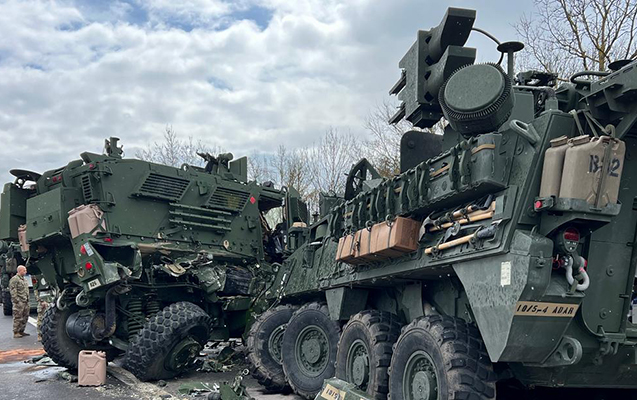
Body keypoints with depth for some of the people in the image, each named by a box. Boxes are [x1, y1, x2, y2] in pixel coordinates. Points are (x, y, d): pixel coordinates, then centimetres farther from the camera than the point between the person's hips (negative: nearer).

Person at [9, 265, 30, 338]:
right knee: (18, 318, -6)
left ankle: (21, 331, 20)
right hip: (19, 302, -9)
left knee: (25, 317, 11)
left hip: (25, 302, 9)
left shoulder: (24, 279, 19)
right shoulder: (14, 279, -10)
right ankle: (16, 333, 0)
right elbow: (13, 291, -16)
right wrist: (16, 300, -20)